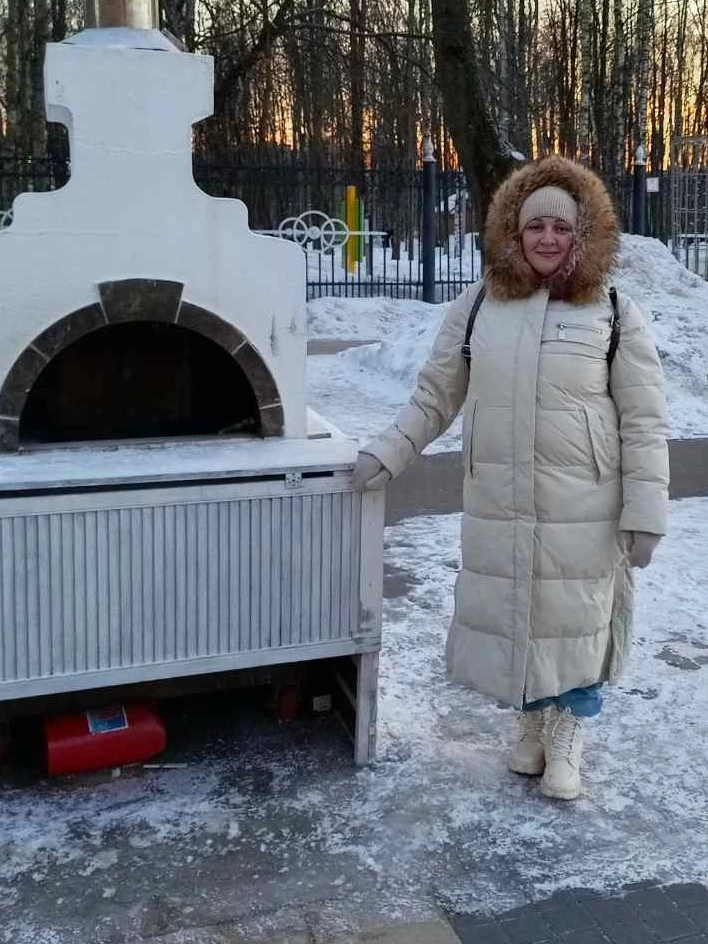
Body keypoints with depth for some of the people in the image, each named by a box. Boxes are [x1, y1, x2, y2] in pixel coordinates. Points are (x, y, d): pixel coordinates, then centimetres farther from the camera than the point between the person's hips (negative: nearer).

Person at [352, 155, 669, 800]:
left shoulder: (615, 314, -4)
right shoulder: (477, 307, 3)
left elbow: (644, 423, -4)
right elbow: (435, 397, 10)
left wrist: (645, 514, -8)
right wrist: (388, 454, 1)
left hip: (583, 512, -2)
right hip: (497, 507, 2)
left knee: (576, 618, 8)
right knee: (509, 615, 12)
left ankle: (567, 735, 33)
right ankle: (533, 722, 38)